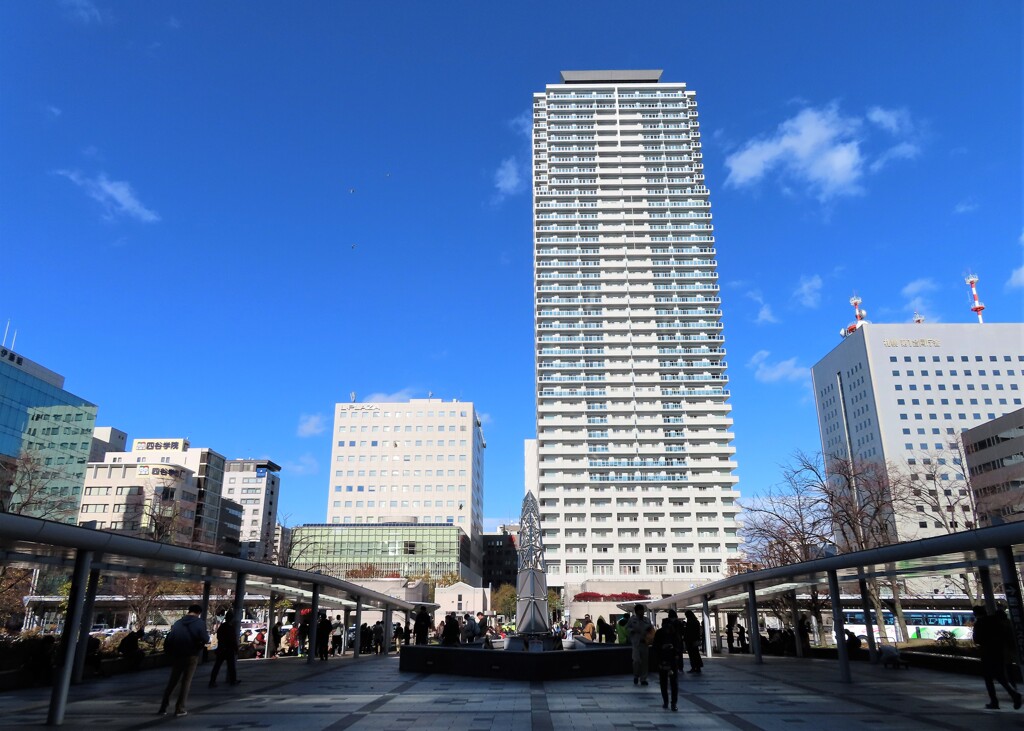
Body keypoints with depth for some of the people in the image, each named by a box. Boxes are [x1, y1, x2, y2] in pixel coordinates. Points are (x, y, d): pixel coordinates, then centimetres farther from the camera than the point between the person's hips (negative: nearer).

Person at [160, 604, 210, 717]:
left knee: (172, 682, 16)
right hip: (191, 656, -4)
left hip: (176, 656, 4)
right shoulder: (200, 623, -6)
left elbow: (168, 639, 4)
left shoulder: (178, 623, 7)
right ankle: (180, 708, 3)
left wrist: (169, 653, 15)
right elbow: (205, 639, -16)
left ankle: (163, 707, 14)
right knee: (186, 682, 6)